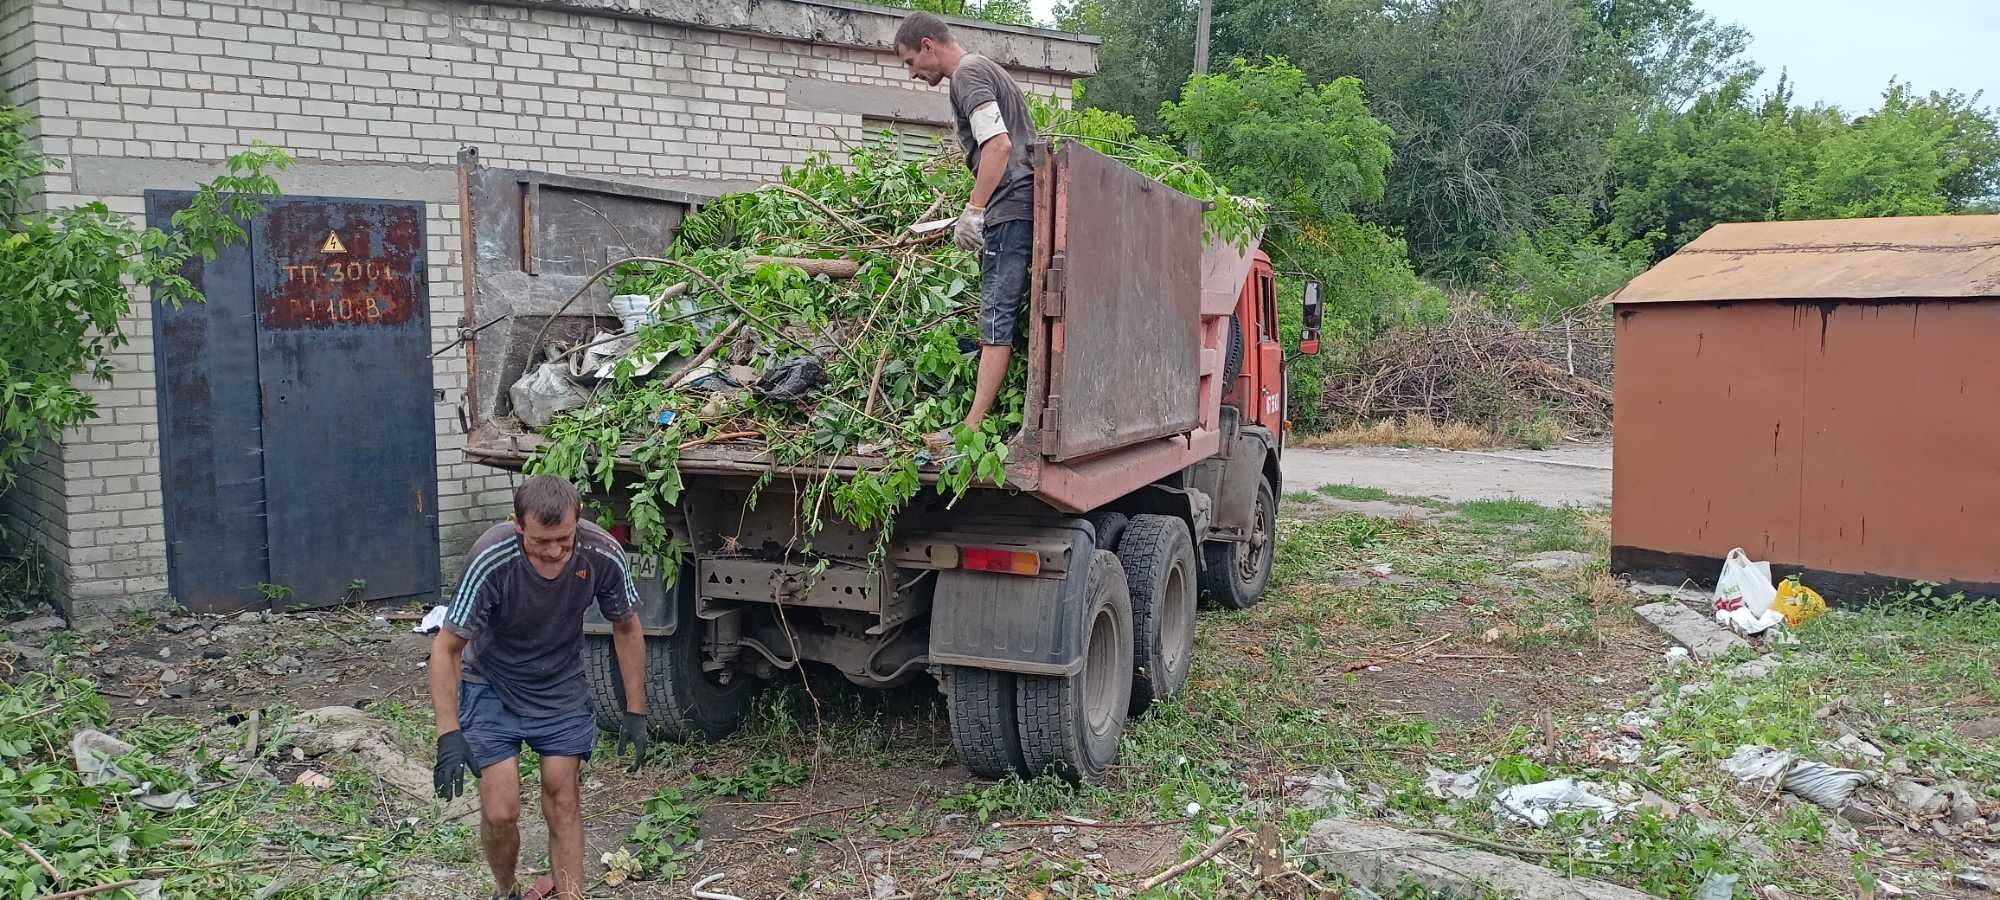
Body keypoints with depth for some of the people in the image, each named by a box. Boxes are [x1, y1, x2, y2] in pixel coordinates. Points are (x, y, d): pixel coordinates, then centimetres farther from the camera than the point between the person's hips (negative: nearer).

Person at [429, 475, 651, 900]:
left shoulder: (603, 555, -24)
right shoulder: (490, 561, -32)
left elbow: (626, 628, -6)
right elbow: (446, 648, -22)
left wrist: (636, 713, -4)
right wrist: (449, 735, -29)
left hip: (561, 686, 2)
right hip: (492, 687, -2)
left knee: (562, 801, 1)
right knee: (500, 813, -5)